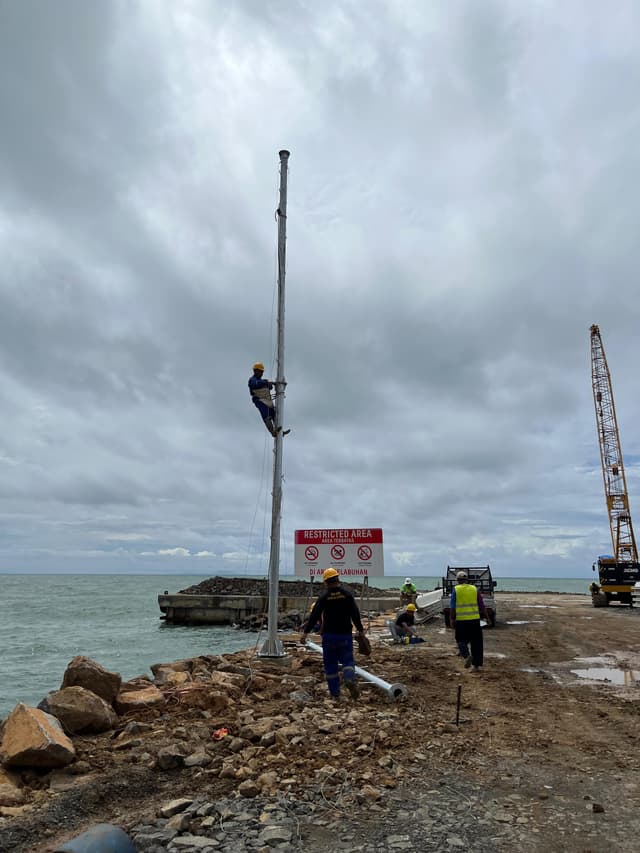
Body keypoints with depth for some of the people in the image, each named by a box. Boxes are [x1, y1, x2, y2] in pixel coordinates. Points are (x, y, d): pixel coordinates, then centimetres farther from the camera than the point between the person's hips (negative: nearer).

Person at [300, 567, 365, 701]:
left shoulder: (324, 596, -5)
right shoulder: (347, 594, -2)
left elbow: (314, 615, -7)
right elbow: (355, 614, -2)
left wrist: (304, 632, -3)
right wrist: (360, 630, 9)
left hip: (329, 635, 0)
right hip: (345, 634, 1)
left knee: (330, 664, 9)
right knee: (347, 660, 7)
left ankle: (335, 693, 10)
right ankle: (350, 679, -22)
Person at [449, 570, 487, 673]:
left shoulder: (455, 590, -1)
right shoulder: (475, 589, 6)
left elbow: (452, 607, -4)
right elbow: (481, 606, 7)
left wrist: (451, 620, 2)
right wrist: (486, 616, 17)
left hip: (461, 620, -2)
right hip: (475, 619, 2)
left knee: (461, 640, 12)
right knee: (476, 642, 10)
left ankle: (467, 656, -13)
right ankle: (477, 665, 11)